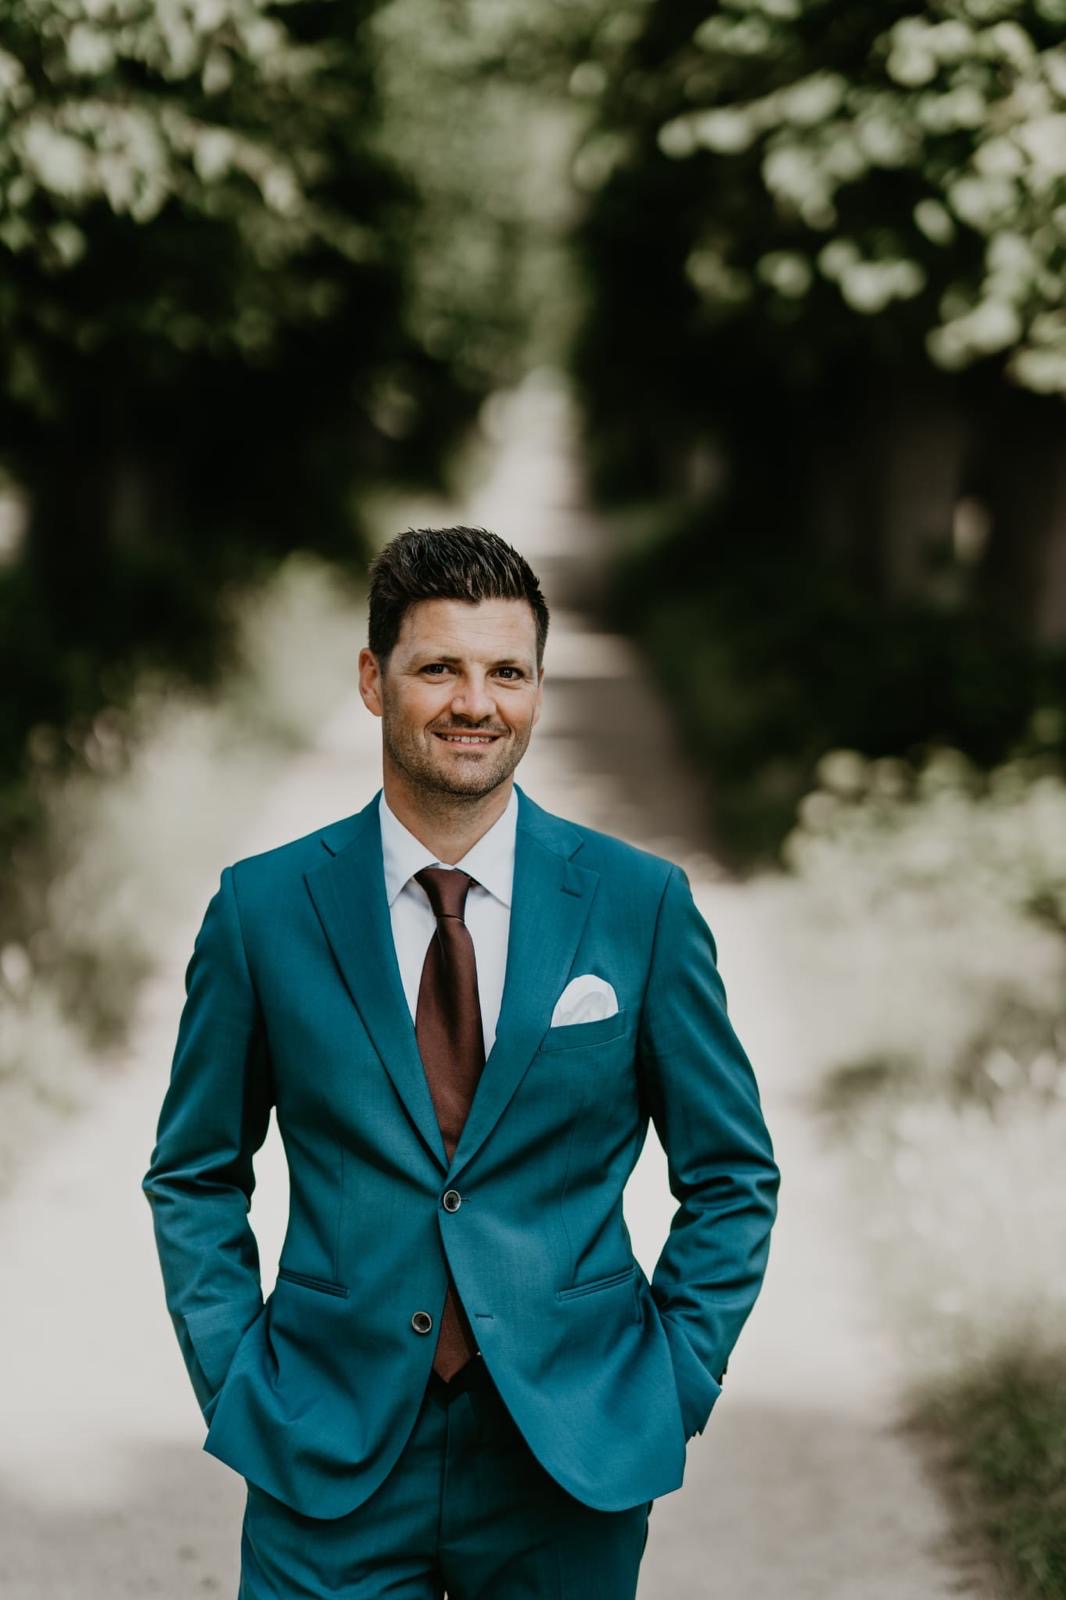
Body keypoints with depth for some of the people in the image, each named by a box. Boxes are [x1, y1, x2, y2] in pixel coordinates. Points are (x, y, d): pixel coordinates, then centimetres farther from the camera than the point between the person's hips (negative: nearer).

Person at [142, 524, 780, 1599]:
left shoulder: (643, 904, 0)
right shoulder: (262, 907, 1)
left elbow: (731, 1177, 7)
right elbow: (194, 1177, 9)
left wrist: (675, 1386, -1)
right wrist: (234, 1384, 1)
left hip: (574, 1458, 0)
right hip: (328, 1465, 0)